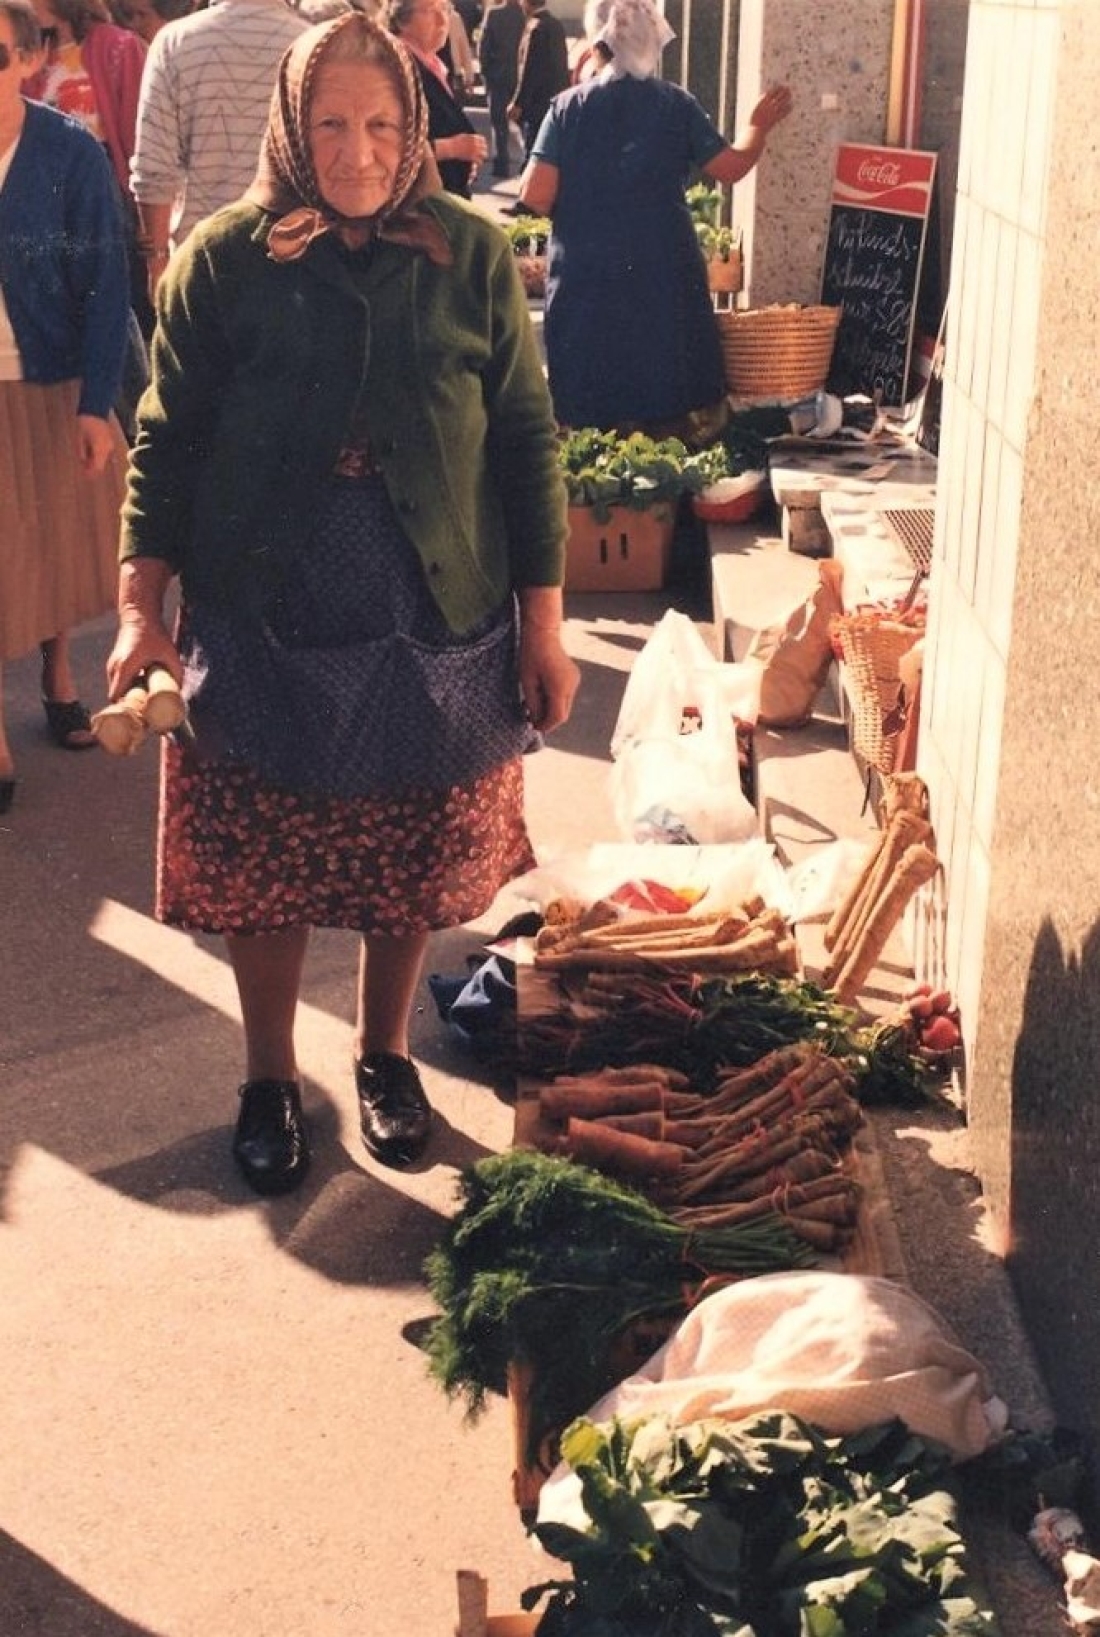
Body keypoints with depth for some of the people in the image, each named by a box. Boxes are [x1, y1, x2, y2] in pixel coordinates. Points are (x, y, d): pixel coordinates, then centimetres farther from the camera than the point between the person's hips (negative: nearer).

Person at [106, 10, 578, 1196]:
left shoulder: (472, 256, -2)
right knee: (259, 871, 9)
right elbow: (166, 443, 0)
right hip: (262, 626, 0)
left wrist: (543, 623, 0)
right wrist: (140, 611, -6)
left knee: (413, 868, 12)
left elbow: (528, 444, 1)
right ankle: (269, 1081, 30)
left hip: (437, 629, 1)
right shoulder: (223, 258, -4)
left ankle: (385, 1057, 36)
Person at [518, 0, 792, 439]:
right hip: (664, 276, 1)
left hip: (585, 278, 0)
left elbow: (535, 196, -9)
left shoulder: (570, 106, -3)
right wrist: (759, 127, 23)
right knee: (668, 413, 11)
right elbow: (731, 167, 4)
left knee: (586, 423, 6)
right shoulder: (675, 104, -1)